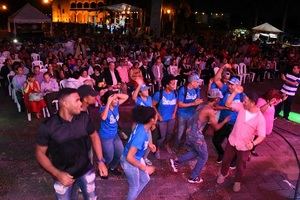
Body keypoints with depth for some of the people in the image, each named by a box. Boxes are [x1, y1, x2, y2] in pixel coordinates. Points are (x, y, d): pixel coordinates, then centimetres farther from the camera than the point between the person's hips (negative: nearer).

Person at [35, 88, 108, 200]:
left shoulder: (84, 118, -14)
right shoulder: (48, 126, -22)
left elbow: (94, 136, 2)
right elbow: (40, 153, -10)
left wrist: (100, 161, -2)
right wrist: (57, 174, -20)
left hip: (86, 170, 3)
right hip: (63, 175, -2)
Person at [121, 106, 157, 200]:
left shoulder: (142, 126, -12)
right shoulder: (141, 135, -38)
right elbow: (129, 157, -36)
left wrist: (148, 144, 0)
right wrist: (144, 168, -27)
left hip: (137, 158, 8)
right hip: (129, 162, -8)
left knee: (145, 179, 25)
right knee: (135, 186, 16)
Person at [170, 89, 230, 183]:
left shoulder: (202, 106, 5)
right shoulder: (210, 111, -17)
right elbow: (216, 127, -10)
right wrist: (225, 121, 5)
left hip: (190, 133, 8)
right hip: (196, 136, -8)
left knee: (195, 152, 29)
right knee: (203, 157, 14)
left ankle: (176, 162, 27)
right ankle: (193, 177, 23)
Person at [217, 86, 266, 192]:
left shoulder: (260, 118, -23)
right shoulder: (242, 107, -13)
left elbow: (262, 136, -20)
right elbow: (228, 104, -10)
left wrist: (253, 143, -39)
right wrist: (235, 92, -22)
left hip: (244, 146, -3)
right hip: (232, 141, 3)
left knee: (240, 166, 18)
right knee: (226, 160, 22)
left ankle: (237, 181, 46)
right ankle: (223, 174, 51)